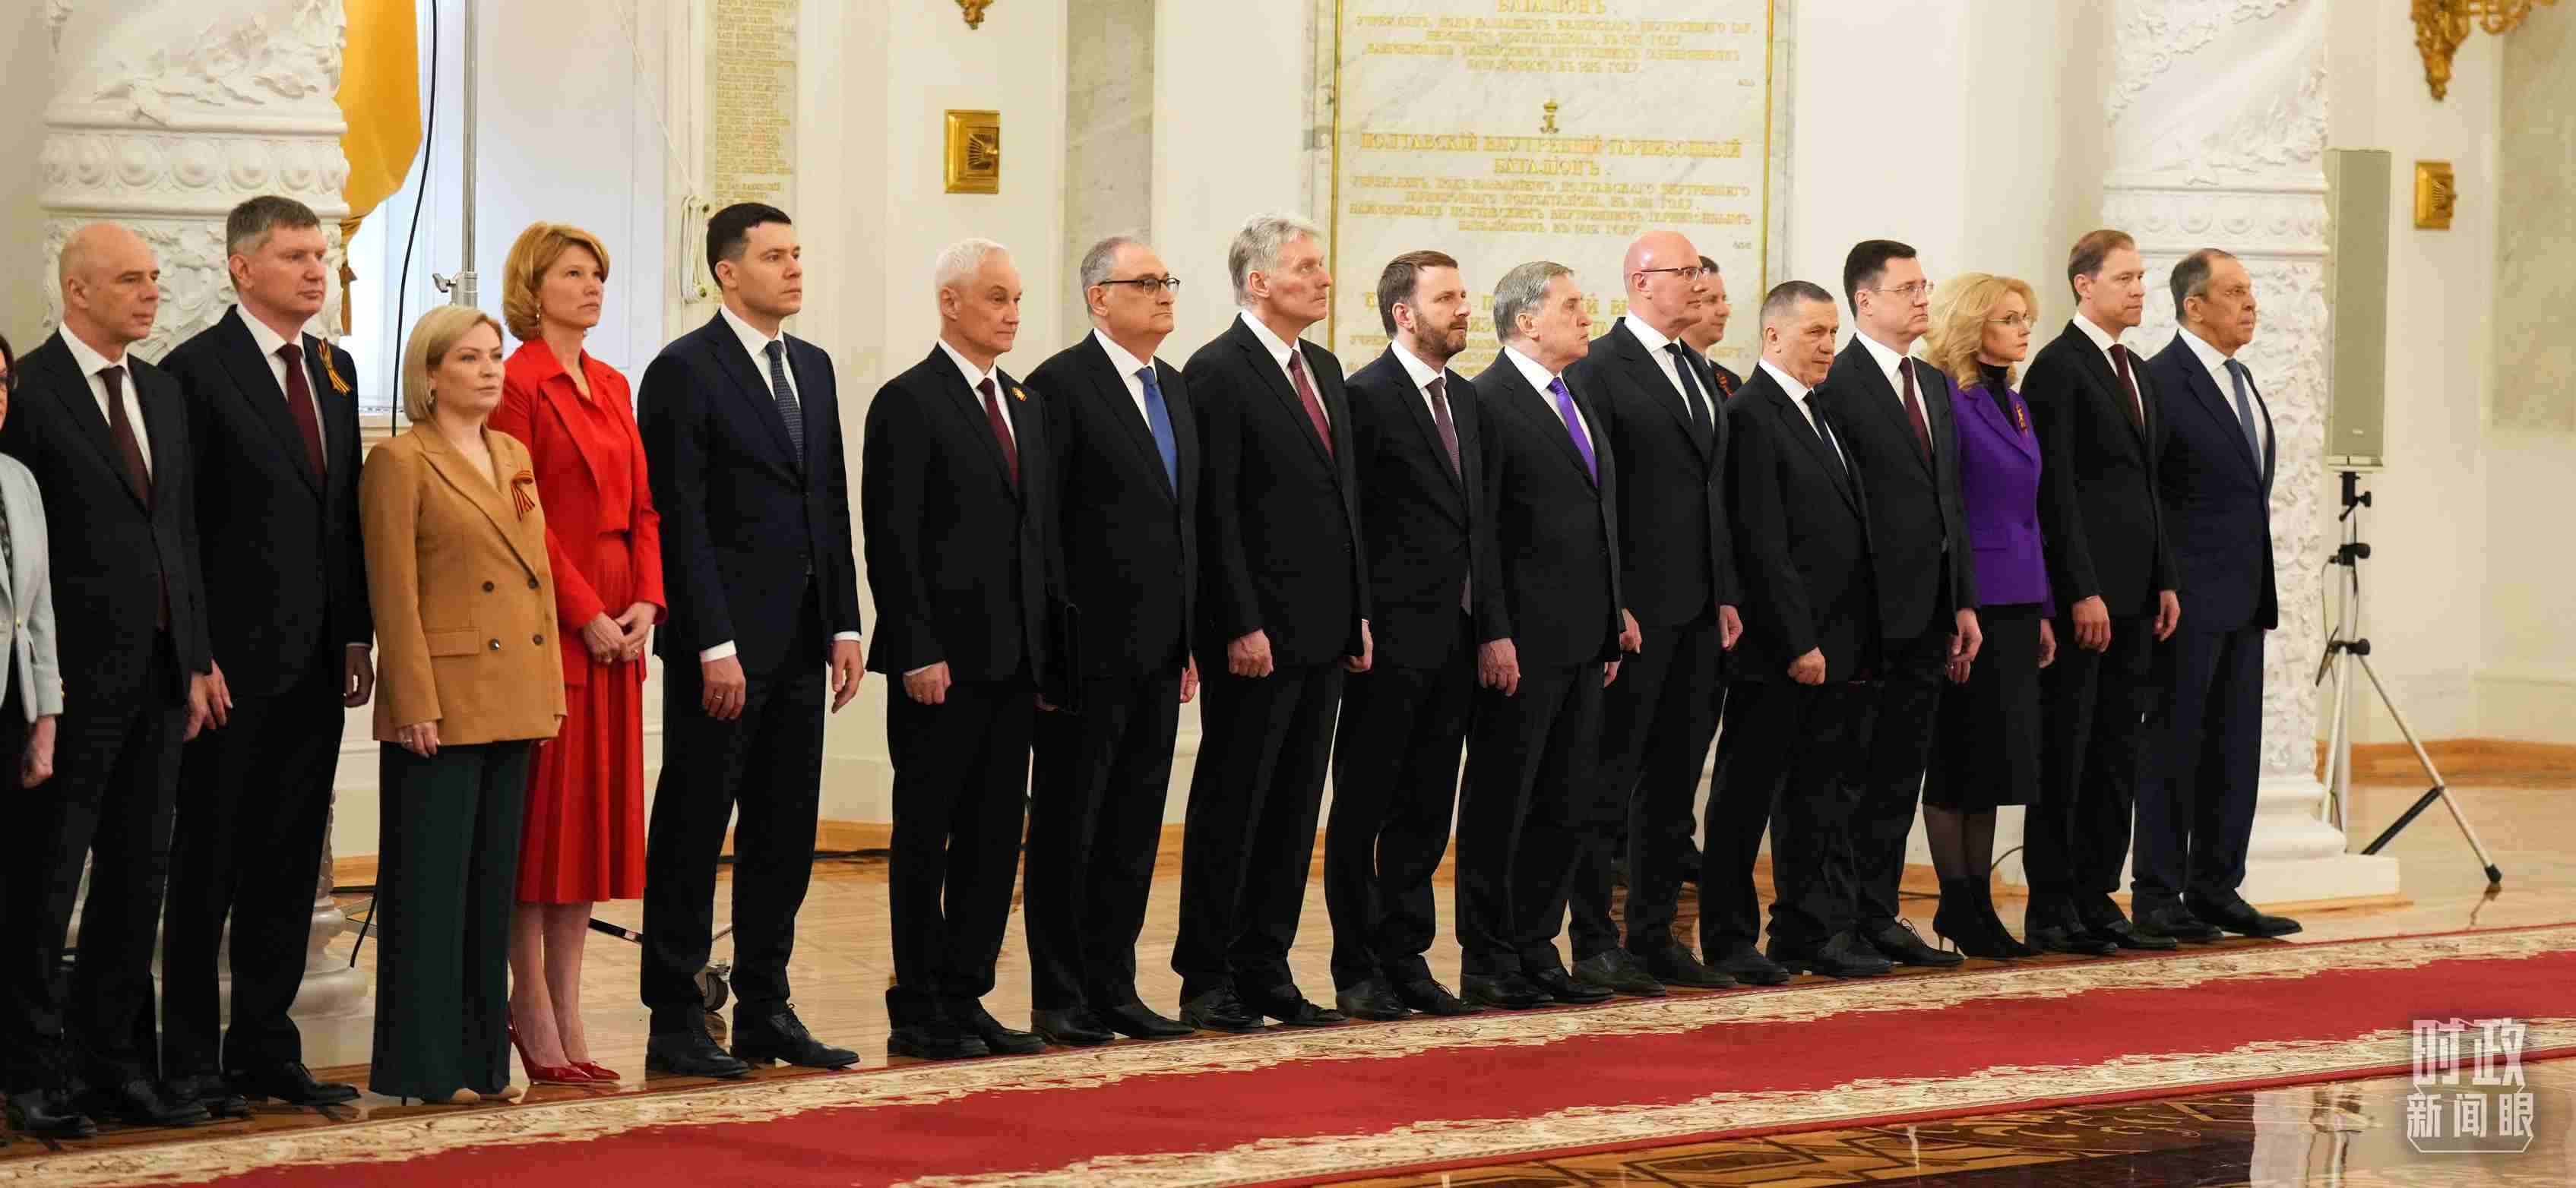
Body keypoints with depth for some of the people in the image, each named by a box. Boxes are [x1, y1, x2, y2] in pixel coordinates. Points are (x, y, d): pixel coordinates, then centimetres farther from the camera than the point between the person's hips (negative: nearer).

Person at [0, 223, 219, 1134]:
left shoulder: (163, 393, 14)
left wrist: (195, 659, 10)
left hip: (159, 672, 7)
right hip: (76, 673, -7)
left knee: (139, 878, 11)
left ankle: (116, 1063, 19)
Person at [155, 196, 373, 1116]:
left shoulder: (335, 370, 13)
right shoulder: (197, 370, -9)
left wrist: (357, 635, 9)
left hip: (314, 661, 7)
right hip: (233, 660, -7)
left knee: (288, 865, 11)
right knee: (208, 861, 2)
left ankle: (265, 1047, 20)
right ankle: (192, 1059, 9)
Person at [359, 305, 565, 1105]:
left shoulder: (516, 457, 15)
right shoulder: (400, 462, -7)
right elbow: (393, 593, -11)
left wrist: (551, 688, 13)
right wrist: (416, 703, -16)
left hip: (514, 702, 7)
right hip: (444, 700, -7)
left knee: (495, 881, 10)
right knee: (433, 884, -2)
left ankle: (482, 1054, 16)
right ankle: (423, 1064, 3)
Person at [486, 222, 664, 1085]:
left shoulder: (612, 387, 16)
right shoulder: (518, 384, -8)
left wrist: (646, 603, 0)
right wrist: (588, 616, -15)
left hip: (617, 628, 8)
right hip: (550, 623, -8)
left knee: (597, 813, 8)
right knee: (542, 815, -3)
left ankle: (566, 1015, 14)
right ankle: (533, 1017, 2)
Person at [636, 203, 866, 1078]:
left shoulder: (813, 368, 15)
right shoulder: (684, 372, -8)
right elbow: (681, 519, -13)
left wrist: (845, 625, 8)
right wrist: (715, 645, -17)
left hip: (799, 643, 7)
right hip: (721, 646, -7)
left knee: (785, 833, 11)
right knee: (693, 832, -1)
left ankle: (765, 1012, 19)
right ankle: (675, 1025, 4)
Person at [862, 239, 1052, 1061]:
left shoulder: (1024, 406, 16)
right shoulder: (907, 404, -7)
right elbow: (892, 540, -12)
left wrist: (1046, 652, 12)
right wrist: (918, 652, -17)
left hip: (1015, 660, 7)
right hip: (942, 661, -7)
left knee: (995, 838, 8)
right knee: (926, 837, 0)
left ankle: (965, 998, 15)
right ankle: (917, 1013, 5)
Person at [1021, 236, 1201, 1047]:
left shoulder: (1176, 390, 15)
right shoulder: (1061, 386, -9)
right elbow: (1040, 523, -12)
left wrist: (1191, 638, 14)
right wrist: (1052, 640, -15)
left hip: (1159, 648, 7)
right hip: (1090, 647, -7)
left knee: (1134, 828, 10)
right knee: (1067, 826, 1)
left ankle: (1113, 988, 17)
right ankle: (1059, 998, 7)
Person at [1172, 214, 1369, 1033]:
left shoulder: (1324, 369, 16)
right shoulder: (1218, 373, -10)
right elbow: (1215, 514, -14)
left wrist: (1359, 613, 14)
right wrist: (1242, 627, -18)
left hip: (1325, 631, 8)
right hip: (1258, 638, -8)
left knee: (1293, 811, 11)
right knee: (1230, 808, -1)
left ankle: (1265, 973, 17)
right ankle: (1207, 981, 5)